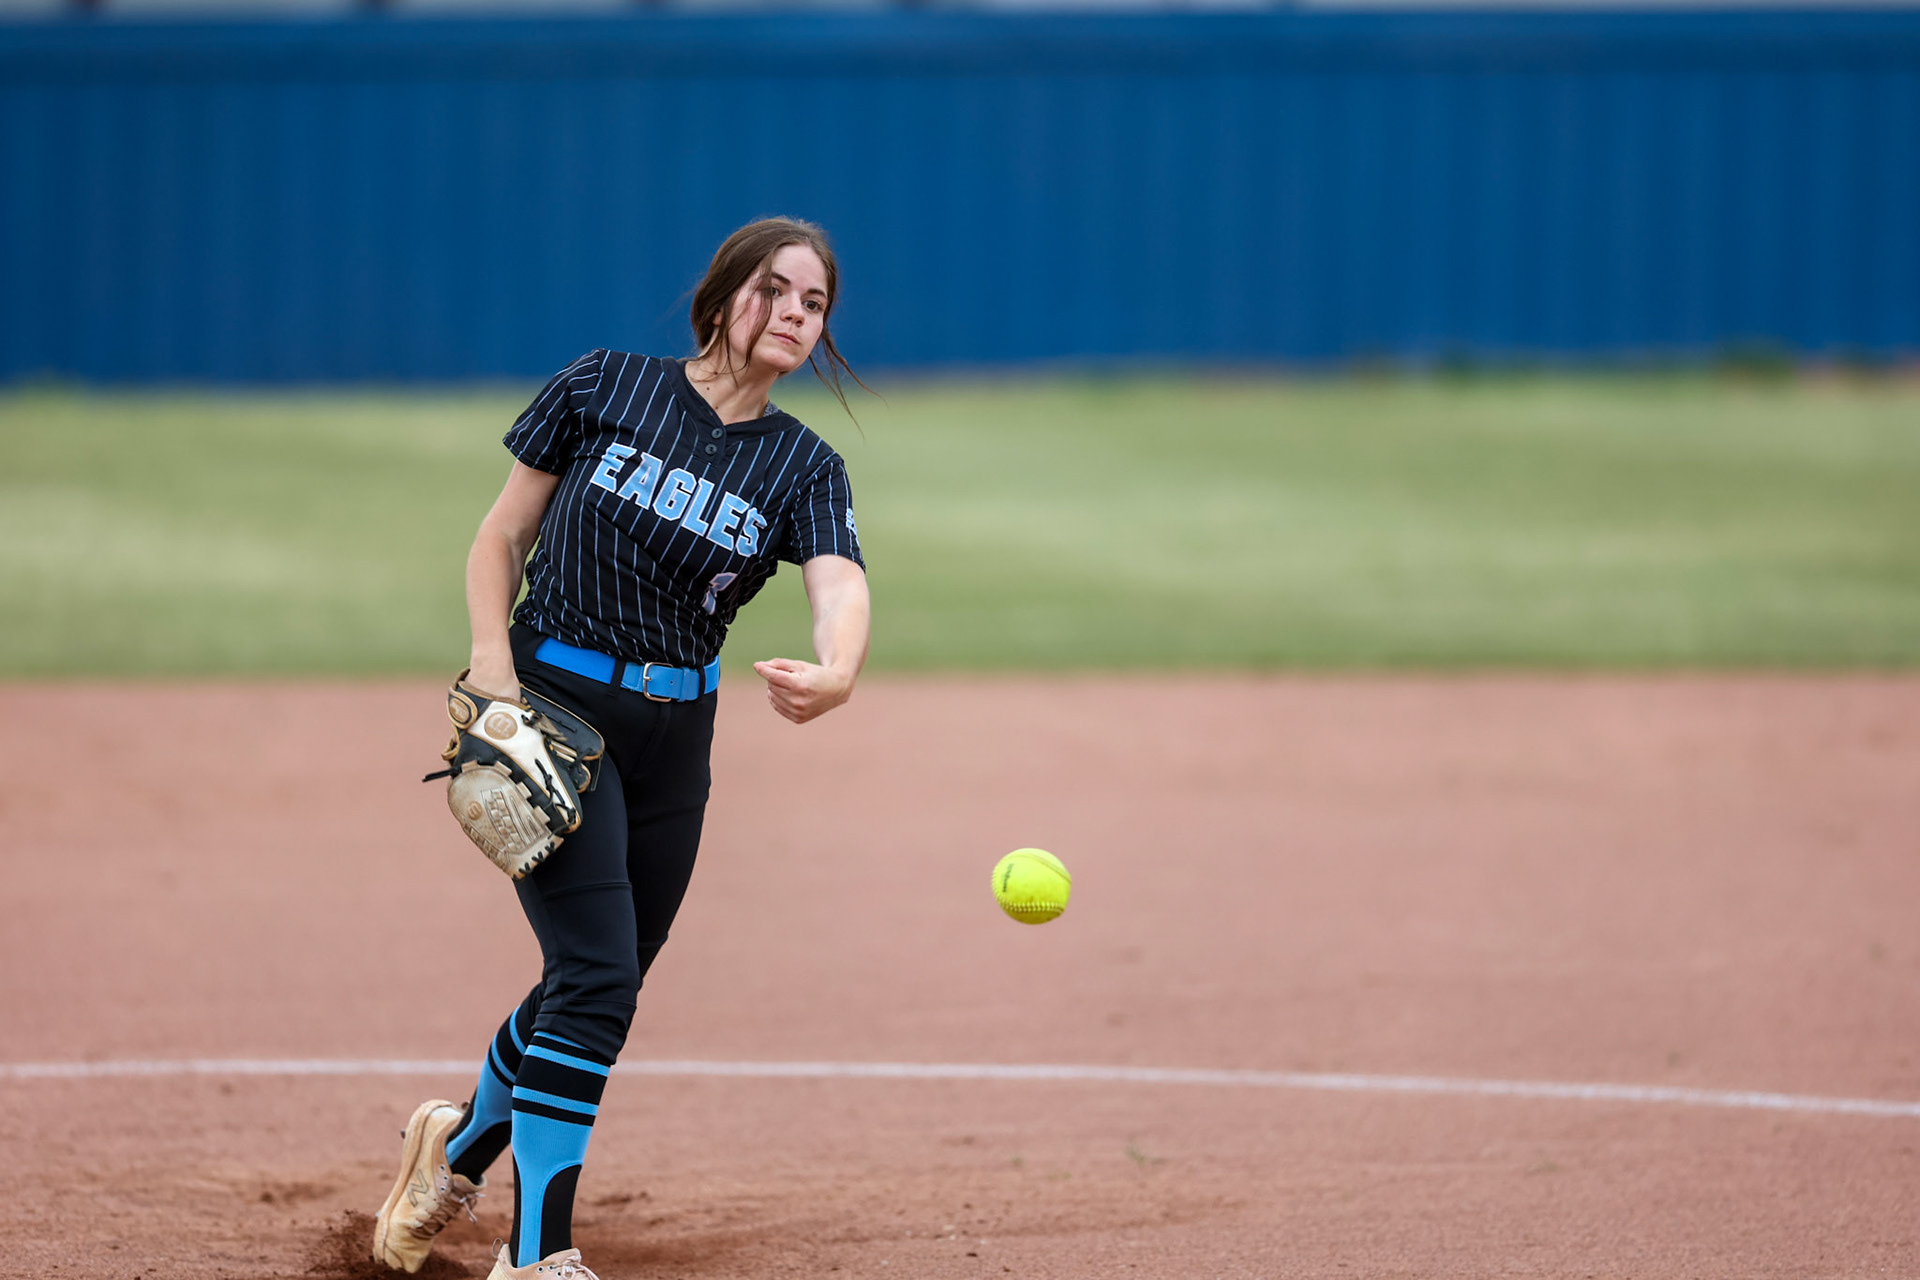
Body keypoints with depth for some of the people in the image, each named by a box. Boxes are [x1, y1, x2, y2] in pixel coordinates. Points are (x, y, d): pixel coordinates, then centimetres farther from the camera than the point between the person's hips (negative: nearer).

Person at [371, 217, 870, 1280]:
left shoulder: (804, 468, 2)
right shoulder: (605, 389, -2)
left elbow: (841, 587, -17)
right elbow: (504, 533, 3)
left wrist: (834, 675, -40)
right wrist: (492, 657, -14)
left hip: (674, 739, 4)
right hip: (552, 706, -4)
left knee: (599, 988, 12)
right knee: (595, 974, -16)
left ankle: (462, 1142, 41)